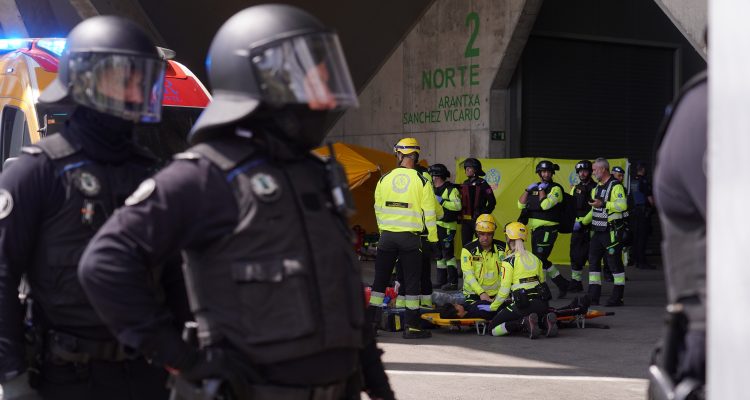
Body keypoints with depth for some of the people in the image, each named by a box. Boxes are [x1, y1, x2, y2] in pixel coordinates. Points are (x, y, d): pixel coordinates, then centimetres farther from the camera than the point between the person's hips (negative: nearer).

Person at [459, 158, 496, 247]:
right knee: (465, 244, 8)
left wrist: (484, 214, -10)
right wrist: (460, 216, 11)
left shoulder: (482, 184, -5)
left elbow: (492, 202, -7)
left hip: (478, 219, -7)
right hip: (465, 220, 7)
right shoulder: (464, 184, 15)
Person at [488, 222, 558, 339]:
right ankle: (545, 320, 1)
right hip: (542, 303, 6)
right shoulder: (535, 258, 13)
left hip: (522, 305, -6)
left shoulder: (509, 261, -6)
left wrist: (492, 307, 7)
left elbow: (504, 291, -8)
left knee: (493, 328, 4)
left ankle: (524, 323, -17)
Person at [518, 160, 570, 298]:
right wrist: (528, 190, -1)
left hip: (548, 229, -8)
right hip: (535, 228, 8)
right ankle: (562, 283, 20)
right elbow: (521, 205, 9)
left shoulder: (555, 188, -6)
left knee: (539, 258, -13)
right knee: (540, 259, 11)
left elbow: (545, 204, -22)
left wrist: (542, 190, -11)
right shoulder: (534, 187, 16)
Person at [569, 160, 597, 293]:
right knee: (575, 255, 6)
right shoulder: (575, 189, 16)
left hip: (591, 227, -6)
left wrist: (582, 222, -18)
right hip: (577, 227, 6)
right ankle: (575, 281, 15)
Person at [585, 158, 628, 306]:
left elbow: (622, 205, -25)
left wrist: (603, 204, -25)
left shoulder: (616, 186, -12)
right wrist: (583, 221, 21)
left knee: (615, 263, -4)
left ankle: (617, 297, 1)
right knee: (593, 261, 8)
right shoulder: (597, 188, 18)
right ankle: (593, 296, 12)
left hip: (612, 231, -9)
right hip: (598, 231, 9)